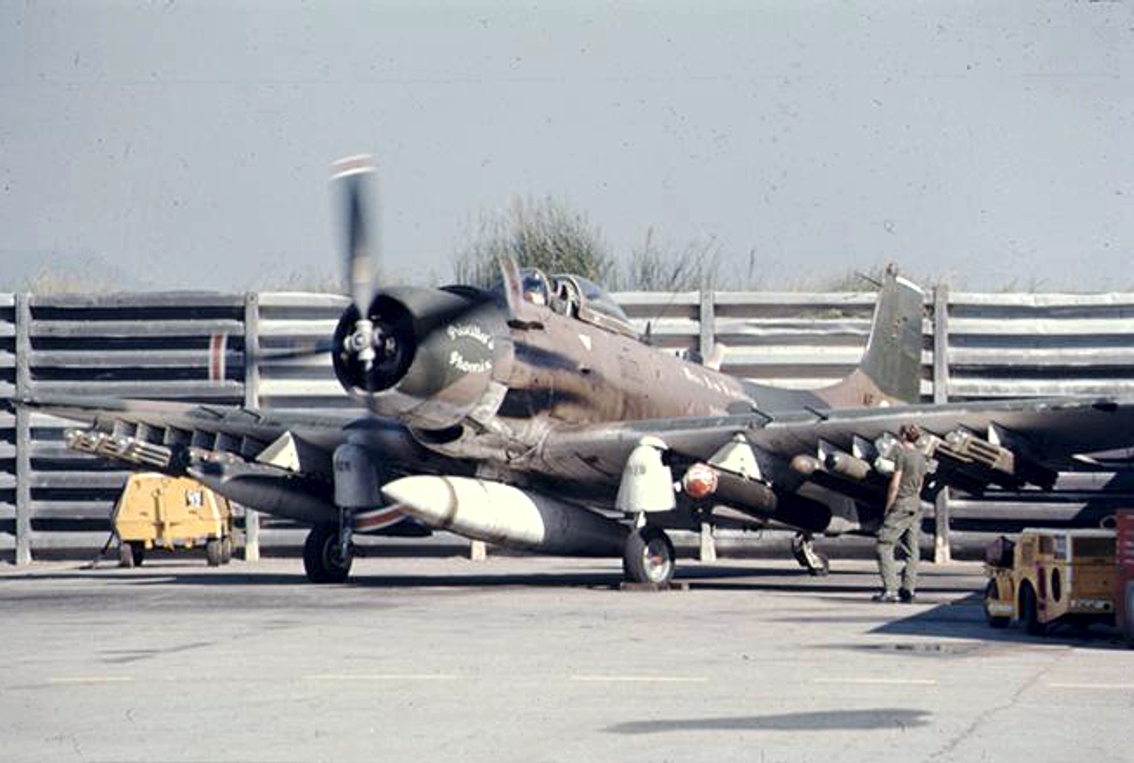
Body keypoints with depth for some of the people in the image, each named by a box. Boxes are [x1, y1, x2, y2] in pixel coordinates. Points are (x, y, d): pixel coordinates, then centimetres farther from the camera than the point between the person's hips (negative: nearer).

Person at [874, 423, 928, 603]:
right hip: (916, 504, 8)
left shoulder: (902, 455, -11)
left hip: (901, 504, -8)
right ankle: (909, 589, 7)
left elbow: (895, 485, -13)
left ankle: (890, 589, -14)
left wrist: (887, 508, -7)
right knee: (912, 549, 8)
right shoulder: (921, 458, 11)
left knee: (884, 545, -6)